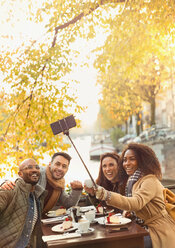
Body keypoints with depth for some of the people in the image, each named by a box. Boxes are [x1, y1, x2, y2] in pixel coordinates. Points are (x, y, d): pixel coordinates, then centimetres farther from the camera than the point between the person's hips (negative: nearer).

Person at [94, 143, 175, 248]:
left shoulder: (150, 180, -18)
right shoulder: (134, 180, 11)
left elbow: (137, 203, -35)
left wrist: (106, 195, -47)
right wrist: (129, 212, -6)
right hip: (147, 227, 8)